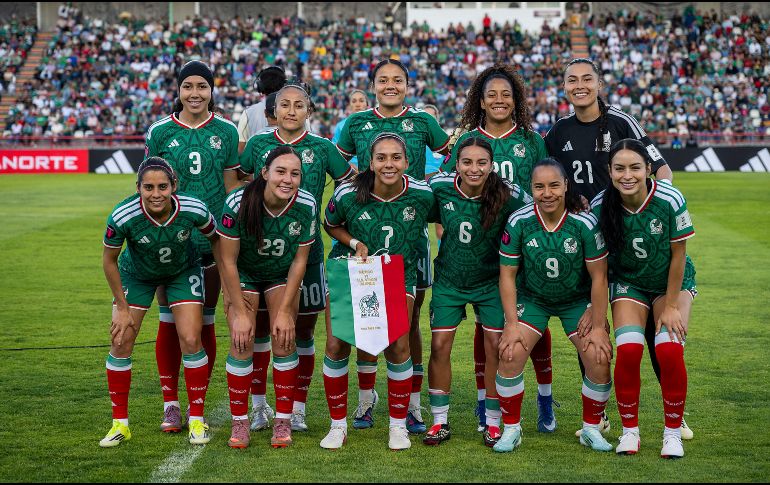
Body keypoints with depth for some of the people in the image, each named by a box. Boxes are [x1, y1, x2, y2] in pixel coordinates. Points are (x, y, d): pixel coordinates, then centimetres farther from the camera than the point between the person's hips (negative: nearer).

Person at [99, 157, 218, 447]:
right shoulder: (123, 217, -34)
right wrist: (122, 308, -10)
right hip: (136, 275, 0)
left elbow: (216, 241, -9)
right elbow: (109, 261, -15)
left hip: (183, 272, 0)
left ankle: (196, 420, 5)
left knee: (191, 341, -11)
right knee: (121, 343, -6)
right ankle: (120, 423, 10)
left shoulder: (194, 210, -32)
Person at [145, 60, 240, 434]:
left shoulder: (226, 132, 3)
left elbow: (231, 187, 7)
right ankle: (170, 405, 10)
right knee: (170, 321, 2)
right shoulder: (160, 132, 1)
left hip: (211, 238, 1)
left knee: (204, 323, 5)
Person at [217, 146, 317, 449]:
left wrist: (285, 310, -13)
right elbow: (228, 261, -21)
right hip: (243, 274, -2)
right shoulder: (238, 204, -31)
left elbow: (299, 260, -12)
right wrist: (239, 311, -19)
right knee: (242, 343, -12)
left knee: (284, 340, -10)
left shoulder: (306, 206, -24)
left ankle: (283, 421, 3)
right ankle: (239, 422, 2)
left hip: (282, 276, 2)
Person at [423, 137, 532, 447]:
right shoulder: (440, 187, -15)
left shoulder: (508, 195, -21)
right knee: (439, 346, -1)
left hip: (491, 281, -1)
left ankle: (493, 423, 12)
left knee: (496, 348, -2)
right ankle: (440, 421, 13)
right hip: (449, 281, 2)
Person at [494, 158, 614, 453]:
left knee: (599, 361, -13)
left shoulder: (585, 223, -22)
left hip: (577, 301, 0)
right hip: (531, 299, 0)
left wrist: (598, 327, -13)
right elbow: (507, 275, -10)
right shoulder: (518, 222, -19)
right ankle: (511, 429, 3)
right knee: (510, 356, -17)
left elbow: (598, 277, -13)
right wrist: (512, 324, -13)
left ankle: (591, 429, 11)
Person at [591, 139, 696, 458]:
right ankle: (629, 429, -1)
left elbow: (678, 255, -14)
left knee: (670, 349, -20)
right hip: (628, 283, 1)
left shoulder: (670, 201, -25)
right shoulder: (600, 207, -20)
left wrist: (671, 305, -12)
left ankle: (672, 432, -1)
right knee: (628, 349, -21)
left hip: (673, 281, -1)